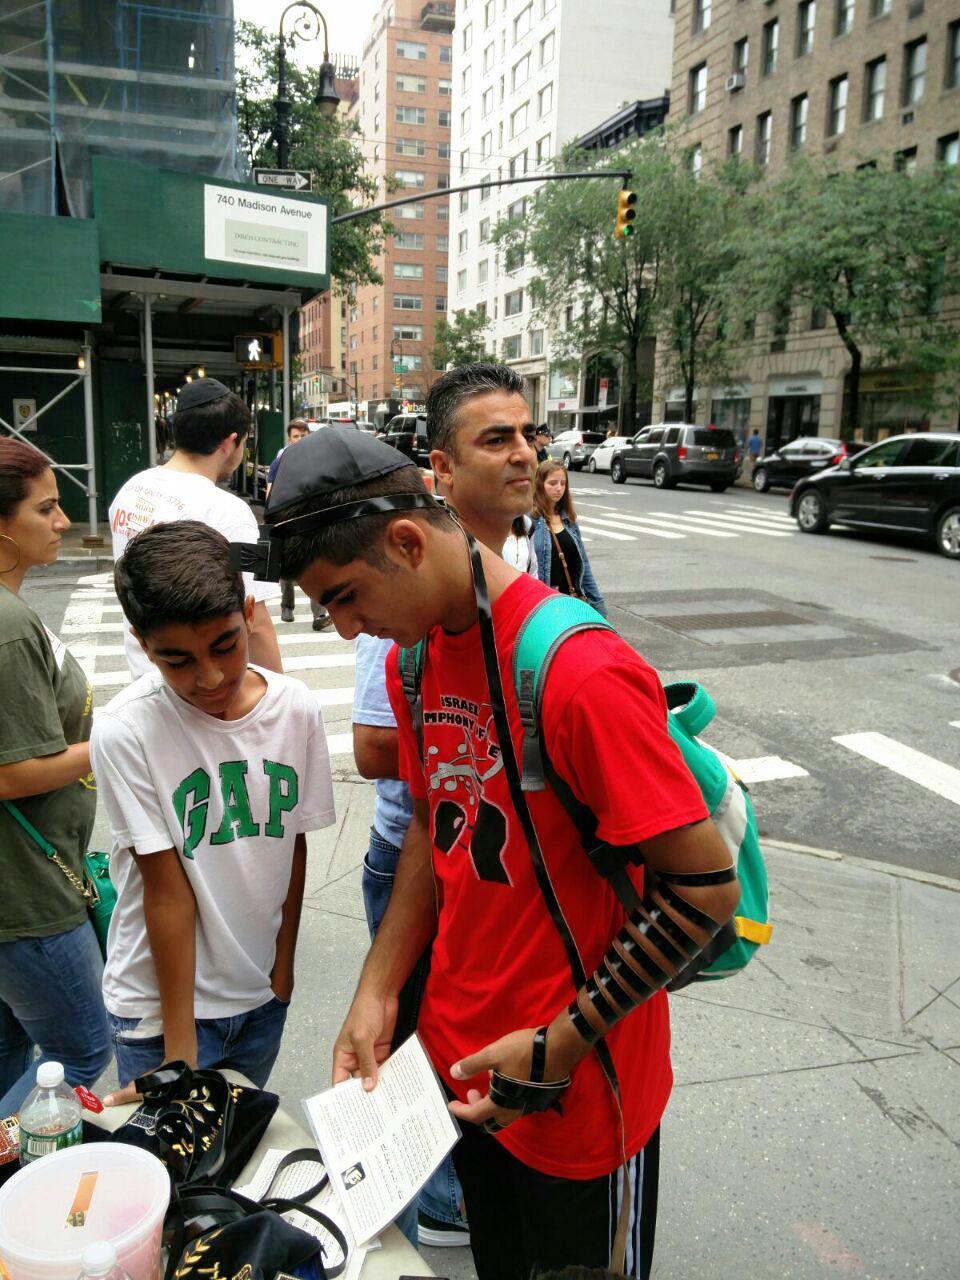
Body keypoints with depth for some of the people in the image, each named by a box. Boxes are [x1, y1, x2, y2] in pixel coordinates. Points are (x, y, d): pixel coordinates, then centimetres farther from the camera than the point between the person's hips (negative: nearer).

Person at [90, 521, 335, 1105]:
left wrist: (283, 966, 7)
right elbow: (167, 891, -19)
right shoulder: (126, 732, -22)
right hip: (162, 998, -3)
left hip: (263, 992, 4)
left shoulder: (298, 710, -11)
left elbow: (294, 843, 0)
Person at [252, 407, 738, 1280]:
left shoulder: (581, 672, -28)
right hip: (459, 1062, 7)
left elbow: (707, 889, -24)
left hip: (575, 1094, -6)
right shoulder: (413, 655, -2)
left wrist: (563, 1045, -18)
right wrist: (378, 993, 0)